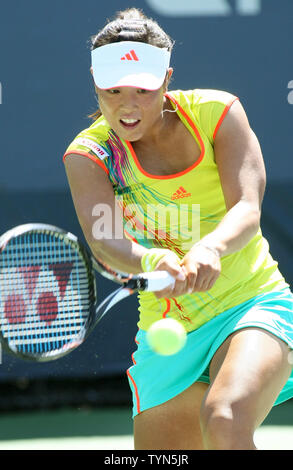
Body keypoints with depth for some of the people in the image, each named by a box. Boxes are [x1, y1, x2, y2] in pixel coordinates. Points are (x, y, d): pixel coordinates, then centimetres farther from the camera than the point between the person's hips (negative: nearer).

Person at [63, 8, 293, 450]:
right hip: (168, 334, 3)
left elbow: (247, 210, -18)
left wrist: (209, 248, -42)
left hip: (254, 303, -3)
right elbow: (103, 240, -22)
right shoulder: (87, 156, -5)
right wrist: (156, 261, -45)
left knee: (225, 424, -32)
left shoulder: (216, 112, -7)